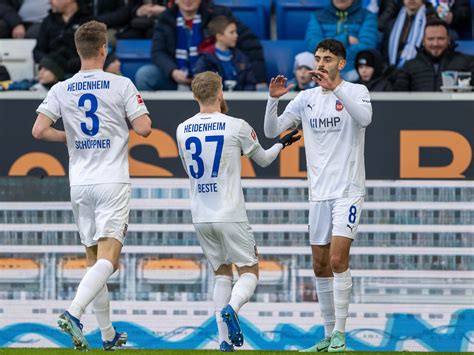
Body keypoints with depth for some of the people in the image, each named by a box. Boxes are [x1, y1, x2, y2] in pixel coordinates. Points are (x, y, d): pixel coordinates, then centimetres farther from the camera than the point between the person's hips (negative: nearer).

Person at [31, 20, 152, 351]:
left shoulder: (61, 90, 3)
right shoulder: (121, 85, -5)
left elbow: (39, 130, -5)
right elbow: (144, 128, -8)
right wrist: (133, 115, 14)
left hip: (80, 184, 4)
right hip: (112, 183, -4)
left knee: (94, 259, 12)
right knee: (107, 258, -10)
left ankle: (108, 334, 15)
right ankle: (73, 312, -32)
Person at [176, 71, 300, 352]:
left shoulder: (183, 130, 4)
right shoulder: (236, 126, -7)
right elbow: (263, 159, 9)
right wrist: (282, 144, 30)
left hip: (200, 216, 4)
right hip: (230, 215, -4)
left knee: (222, 273, 15)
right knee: (249, 272, 7)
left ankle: (225, 340, 4)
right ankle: (231, 308, -25)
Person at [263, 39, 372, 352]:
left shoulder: (356, 91, -3)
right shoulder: (306, 98, 9)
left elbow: (365, 117, -25)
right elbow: (271, 131, 5)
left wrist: (335, 87, -33)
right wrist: (273, 99, -12)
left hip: (348, 191, -5)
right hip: (319, 193, 5)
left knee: (338, 259, -17)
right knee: (321, 266, 7)